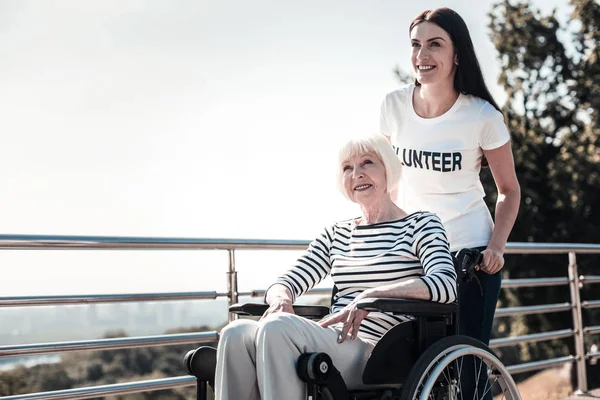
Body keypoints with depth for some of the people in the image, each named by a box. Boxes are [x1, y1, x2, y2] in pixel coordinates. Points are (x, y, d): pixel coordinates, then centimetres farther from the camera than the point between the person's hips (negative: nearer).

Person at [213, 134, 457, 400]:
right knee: (237, 333, -23)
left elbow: (446, 284, -10)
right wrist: (281, 299, -7)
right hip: (332, 345, 5)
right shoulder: (336, 234, 23)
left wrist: (372, 296, -20)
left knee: (277, 328, -31)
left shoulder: (421, 225, 8)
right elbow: (287, 281, 19)